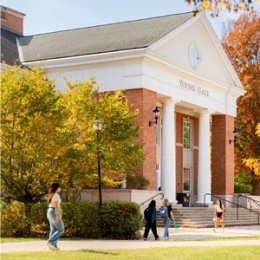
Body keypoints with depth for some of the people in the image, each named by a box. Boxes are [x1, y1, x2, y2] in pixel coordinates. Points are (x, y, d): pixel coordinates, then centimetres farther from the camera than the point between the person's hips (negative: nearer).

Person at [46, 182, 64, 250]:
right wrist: (57, 216, -23)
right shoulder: (56, 195, -15)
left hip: (50, 212, 10)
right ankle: (50, 242, -11)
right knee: (60, 230, -4)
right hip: (55, 213, -10)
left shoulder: (51, 195, 14)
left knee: (53, 230, 9)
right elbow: (56, 205, -21)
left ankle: (53, 246, 5)